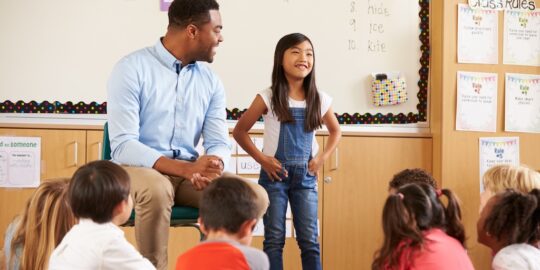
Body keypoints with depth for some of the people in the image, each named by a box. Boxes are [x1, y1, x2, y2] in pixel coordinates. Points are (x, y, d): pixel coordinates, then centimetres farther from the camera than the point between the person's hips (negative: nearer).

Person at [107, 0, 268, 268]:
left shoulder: (211, 80, 8)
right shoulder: (131, 69, -10)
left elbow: (219, 144, 2)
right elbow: (122, 146, -18)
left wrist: (210, 168, -23)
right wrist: (186, 168, -29)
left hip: (189, 173, 5)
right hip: (138, 168, -5)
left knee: (255, 197, -17)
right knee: (157, 190, -39)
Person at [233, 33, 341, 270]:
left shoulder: (319, 99, 1)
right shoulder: (268, 98, -8)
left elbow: (335, 130, 18)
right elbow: (239, 132, -2)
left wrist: (322, 157, 4)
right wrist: (262, 159, -10)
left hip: (305, 176, 3)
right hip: (275, 174, -3)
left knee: (310, 240, 4)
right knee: (274, 239, 2)